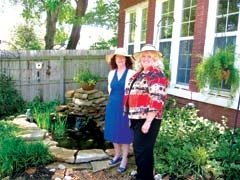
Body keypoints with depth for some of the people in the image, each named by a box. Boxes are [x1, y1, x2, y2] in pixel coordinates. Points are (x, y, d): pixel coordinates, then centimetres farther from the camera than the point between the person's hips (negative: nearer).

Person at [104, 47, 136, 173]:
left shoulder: (131, 73, -10)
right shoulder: (111, 73, 7)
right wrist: (114, 100, 16)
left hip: (125, 106, -5)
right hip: (112, 106, 6)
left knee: (124, 133, 5)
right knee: (113, 131, 14)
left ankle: (124, 159, 20)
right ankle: (117, 155, 34)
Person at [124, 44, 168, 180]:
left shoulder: (157, 75, -11)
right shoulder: (139, 74, 16)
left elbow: (157, 100, -20)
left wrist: (148, 121, -23)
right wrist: (131, 116, 18)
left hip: (147, 119, -9)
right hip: (136, 118, 9)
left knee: (143, 150, -1)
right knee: (138, 149, 18)